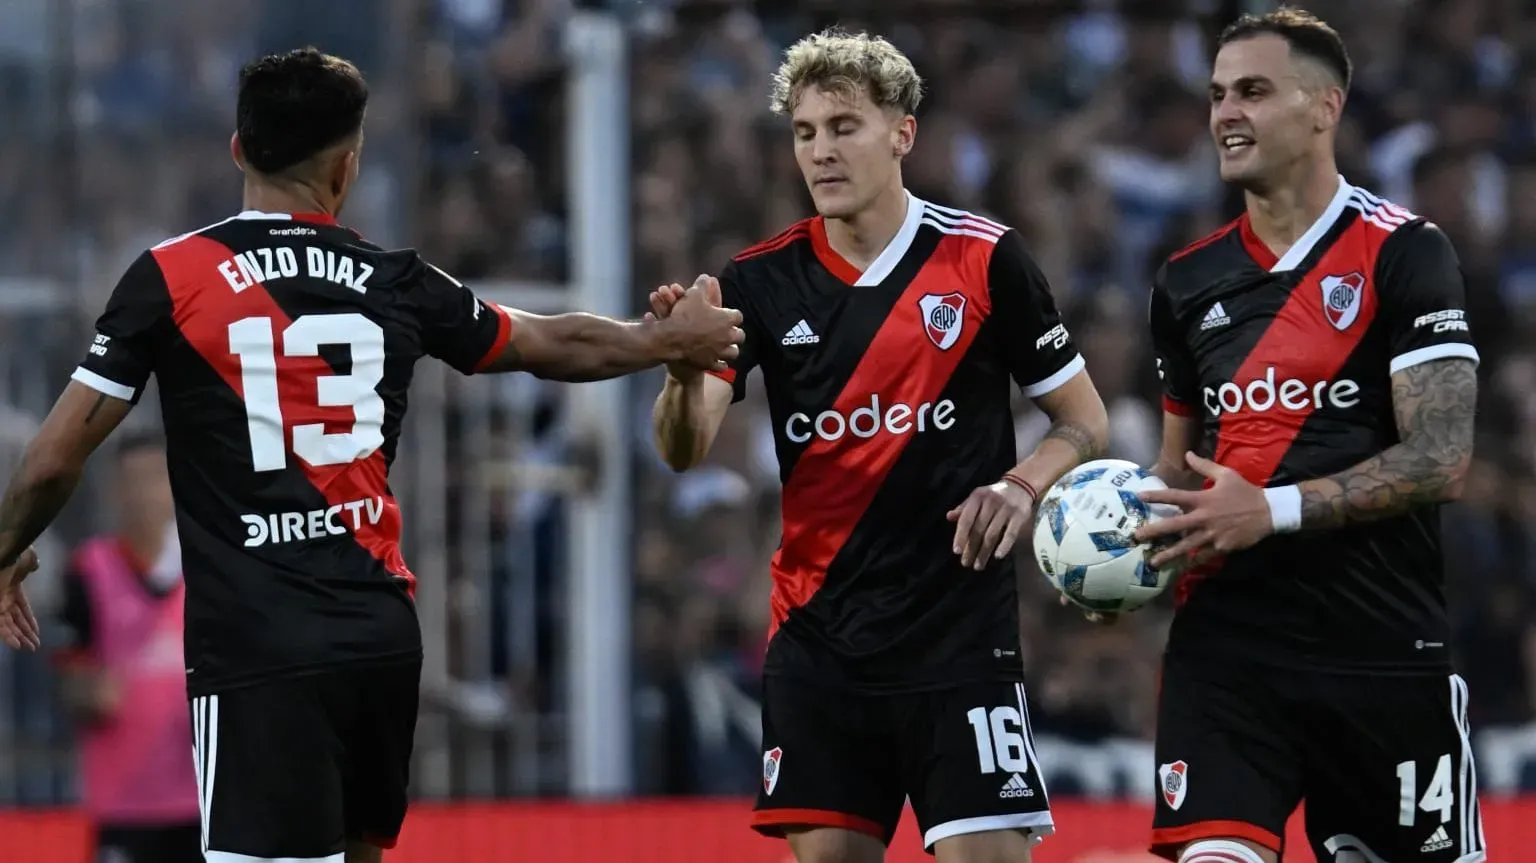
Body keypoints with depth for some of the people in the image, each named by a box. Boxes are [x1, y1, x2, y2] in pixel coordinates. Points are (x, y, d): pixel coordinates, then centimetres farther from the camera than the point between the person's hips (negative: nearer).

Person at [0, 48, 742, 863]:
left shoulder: (170, 277, -3)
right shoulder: (394, 283, 8)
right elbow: (557, 346, 23)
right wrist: (673, 338, 41)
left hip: (255, 651, -4)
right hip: (381, 637, 5)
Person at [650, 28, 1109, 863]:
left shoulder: (985, 260, -3)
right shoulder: (762, 282, 3)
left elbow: (1085, 420, 4)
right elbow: (685, 446, -7)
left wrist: (1022, 486, -16)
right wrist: (685, 373, -29)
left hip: (961, 630, -3)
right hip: (819, 632, 3)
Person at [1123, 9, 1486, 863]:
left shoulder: (1404, 254, -5)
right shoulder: (1189, 281, 12)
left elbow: (1440, 460, -12)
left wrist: (1273, 510, -19)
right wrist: (1128, 545, 3)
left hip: (1384, 647, -4)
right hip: (1224, 646, 4)